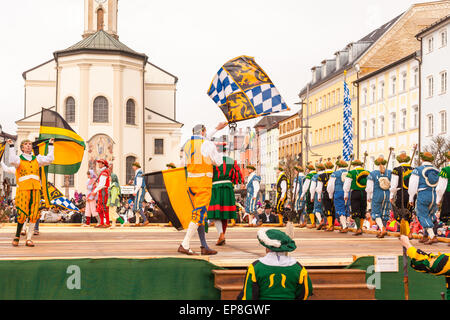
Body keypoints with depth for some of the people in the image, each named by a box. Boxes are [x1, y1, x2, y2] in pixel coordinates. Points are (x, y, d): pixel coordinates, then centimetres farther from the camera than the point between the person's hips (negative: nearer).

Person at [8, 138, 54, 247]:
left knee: (33, 215, -2)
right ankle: (17, 236, 14)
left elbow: (49, 159, 6)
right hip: (23, 190, -3)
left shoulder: (37, 159, 17)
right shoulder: (19, 159, 7)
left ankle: (29, 239, 5)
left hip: (35, 190, 3)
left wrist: (50, 145, 11)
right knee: (22, 214, -6)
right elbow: (13, 161, -16)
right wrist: (11, 147, -14)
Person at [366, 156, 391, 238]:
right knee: (384, 213, 12)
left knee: (376, 213, 3)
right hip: (387, 195, 3)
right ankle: (380, 231, 17)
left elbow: (369, 187, -2)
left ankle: (382, 228, -18)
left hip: (377, 195, -3)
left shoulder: (372, 174, -5)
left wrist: (368, 197, 11)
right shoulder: (389, 173, 1)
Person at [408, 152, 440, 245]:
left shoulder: (418, 170, -3)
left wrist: (411, 198, 6)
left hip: (422, 195, -5)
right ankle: (425, 236, 19)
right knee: (428, 215, 16)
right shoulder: (436, 171, 12)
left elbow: (413, 186, -3)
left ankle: (432, 236, -15)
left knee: (423, 216, -3)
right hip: (433, 196, 5)